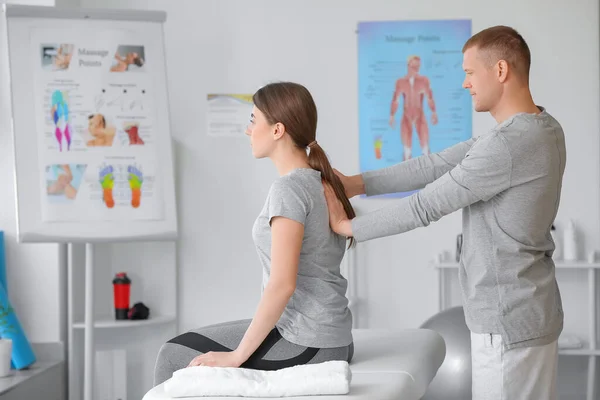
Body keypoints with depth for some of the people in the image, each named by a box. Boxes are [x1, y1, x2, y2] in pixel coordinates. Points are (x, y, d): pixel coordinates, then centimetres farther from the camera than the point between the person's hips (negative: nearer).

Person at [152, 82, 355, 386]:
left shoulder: (289, 188, -18)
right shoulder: (320, 182, 9)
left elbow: (282, 284, -24)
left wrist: (237, 356, -17)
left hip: (304, 346, -9)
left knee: (173, 355, 4)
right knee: (194, 341, 24)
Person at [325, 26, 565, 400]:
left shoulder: (508, 145, -24)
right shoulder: (541, 129, 8)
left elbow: (426, 206, -17)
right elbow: (438, 166, 8)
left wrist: (347, 226, -4)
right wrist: (356, 183, 4)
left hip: (508, 319, -10)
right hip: (529, 309, 10)